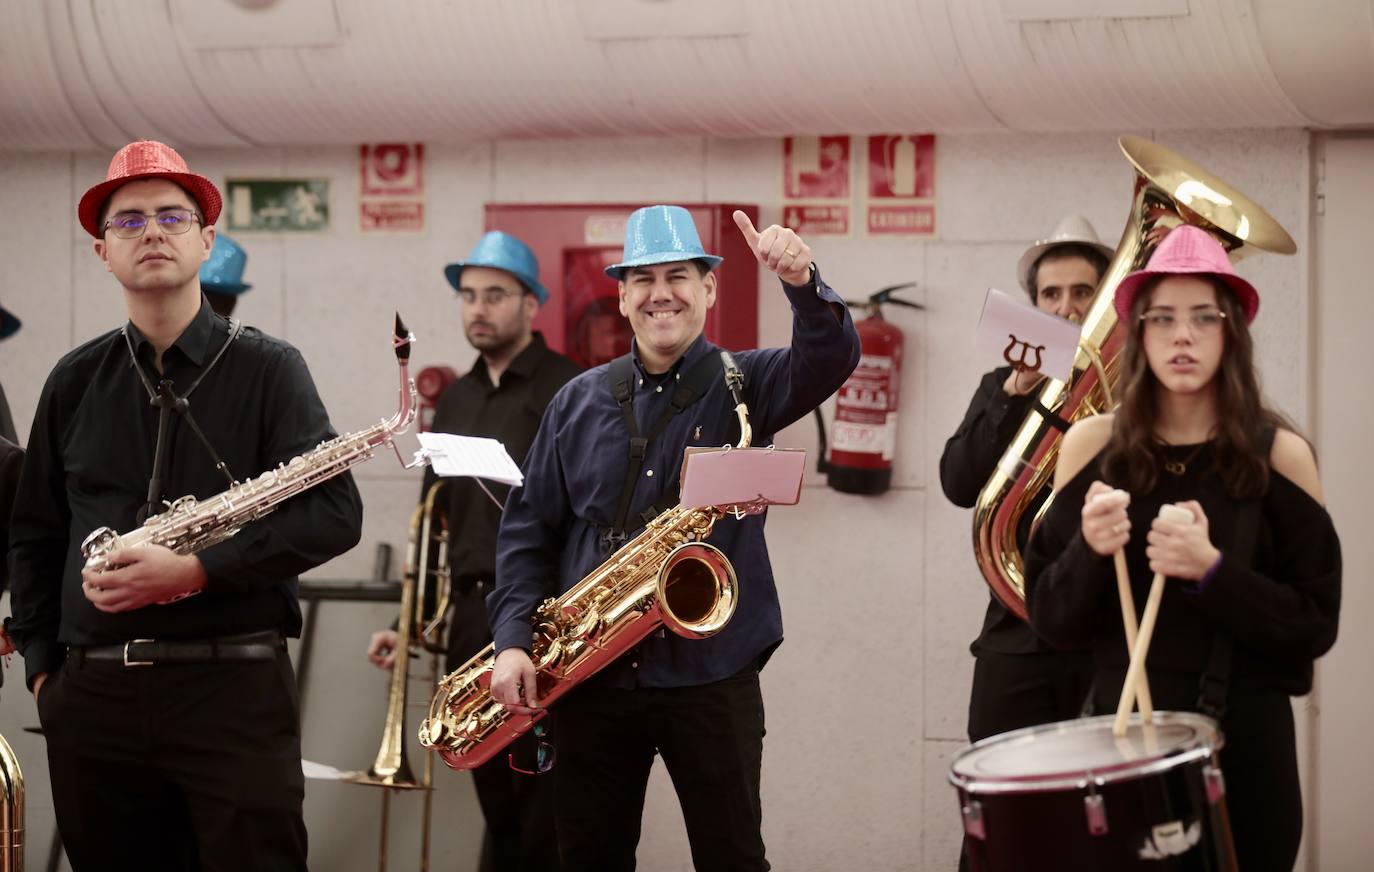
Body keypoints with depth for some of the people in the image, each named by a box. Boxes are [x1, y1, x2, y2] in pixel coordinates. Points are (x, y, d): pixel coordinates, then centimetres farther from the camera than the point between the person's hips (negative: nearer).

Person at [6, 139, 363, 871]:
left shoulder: (266, 369, 1)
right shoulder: (75, 381, 11)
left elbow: (334, 514, -8)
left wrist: (197, 571, -16)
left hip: (235, 685, -3)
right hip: (92, 695, 3)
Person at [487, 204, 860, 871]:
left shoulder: (743, 385, 0)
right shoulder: (579, 401, 7)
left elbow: (830, 361, -20)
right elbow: (528, 527, 8)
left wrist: (803, 284, -40)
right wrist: (514, 640, -4)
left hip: (712, 674, -2)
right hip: (591, 676, 3)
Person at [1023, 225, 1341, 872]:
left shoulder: (1278, 455, -5)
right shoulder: (1092, 446, 0)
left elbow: (1315, 625, -5)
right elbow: (1051, 617, 1)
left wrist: (1214, 571, -20)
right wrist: (1089, 550, -19)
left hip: (1245, 742, -1)